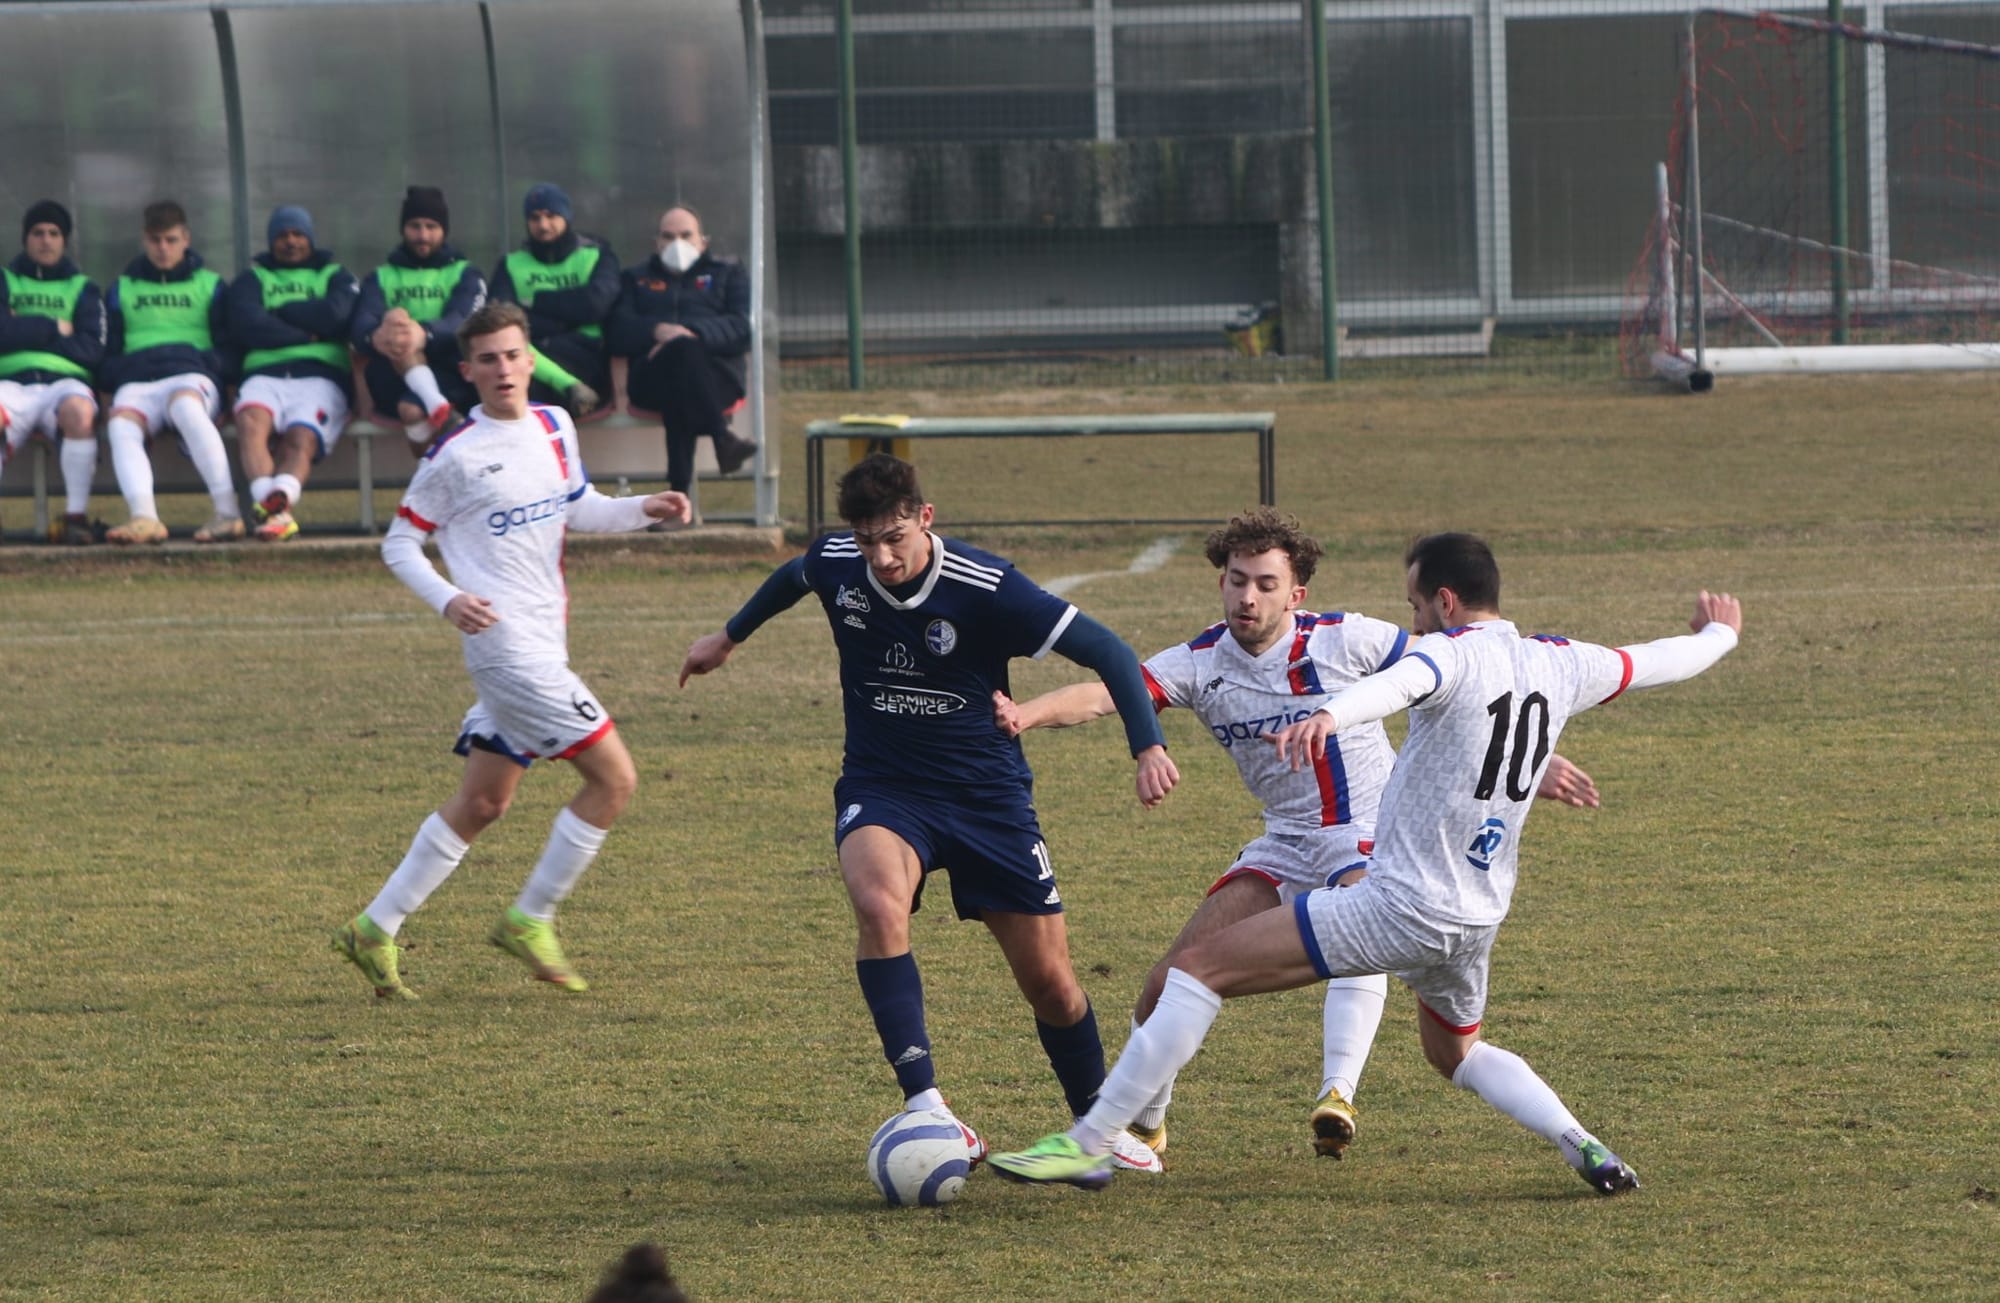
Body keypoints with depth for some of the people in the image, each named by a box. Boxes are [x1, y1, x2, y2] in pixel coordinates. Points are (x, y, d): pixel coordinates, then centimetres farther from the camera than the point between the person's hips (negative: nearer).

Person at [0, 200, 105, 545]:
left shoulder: (82, 289, 21)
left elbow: (93, 350, 4)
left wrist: (29, 332, 2)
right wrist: (54, 329, 2)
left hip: (65, 382, 0)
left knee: (79, 412, -39)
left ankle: (76, 516, -34)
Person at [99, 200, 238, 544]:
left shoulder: (209, 286, 23)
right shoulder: (123, 289, 27)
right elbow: (107, 352, 22)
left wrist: (211, 364, -7)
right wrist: (117, 373, -1)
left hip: (191, 376, -2)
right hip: (137, 383, 2)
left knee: (185, 406, -41)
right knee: (120, 424, -35)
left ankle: (227, 512, -49)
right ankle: (144, 517, -55)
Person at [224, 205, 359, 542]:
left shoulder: (335, 276, 25)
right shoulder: (252, 279, 27)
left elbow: (334, 315, 1)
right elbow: (245, 326, 5)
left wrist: (279, 311, 9)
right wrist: (307, 335, 2)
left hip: (321, 376, 0)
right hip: (264, 373, 0)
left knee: (301, 440, -32)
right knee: (251, 420, -36)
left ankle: (276, 500, -60)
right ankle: (276, 510, -55)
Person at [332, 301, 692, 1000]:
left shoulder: (554, 427, 11)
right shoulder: (456, 454, -9)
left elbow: (577, 510, 24)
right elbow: (399, 543, -3)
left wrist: (643, 509, 6)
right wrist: (448, 600, -19)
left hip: (543, 641, 8)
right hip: (506, 645, -8)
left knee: (482, 803, 12)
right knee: (614, 777, -11)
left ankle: (376, 930, 20)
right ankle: (529, 922, 1)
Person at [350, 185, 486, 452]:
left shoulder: (465, 275, 16)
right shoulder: (381, 278, 19)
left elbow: (463, 322, -9)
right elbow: (361, 327, -4)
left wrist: (425, 334, -36)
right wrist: (375, 337, -33)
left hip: (452, 375, 0)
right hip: (395, 380, 0)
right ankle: (432, 402, -54)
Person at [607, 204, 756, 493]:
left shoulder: (728, 273, 27)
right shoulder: (637, 279, 31)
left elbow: (743, 328, 6)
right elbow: (617, 332, 10)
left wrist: (693, 334, -12)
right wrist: (656, 331, -12)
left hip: (716, 375, 0)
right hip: (650, 378, 0)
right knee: (683, 351, -38)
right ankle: (722, 439, -50)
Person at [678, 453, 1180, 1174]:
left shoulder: (985, 588, -21)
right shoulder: (835, 565, -9)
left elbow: (1106, 651, -17)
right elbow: (794, 576, 18)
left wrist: (1148, 747, -29)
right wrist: (728, 637, 33)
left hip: (987, 793, -1)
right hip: (881, 791, 1)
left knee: (1050, 981, 3)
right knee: (879, 905, -33)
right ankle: (925, 1107, -33)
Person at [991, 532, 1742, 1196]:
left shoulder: (1455, 653, -14)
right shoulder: (1561, 664, 7)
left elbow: (1400, 681, -39)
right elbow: (1658, 663, 25)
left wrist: (1328, 717, -60)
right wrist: (1719, 633, 48)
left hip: (1404, 904, -8)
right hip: (1479, 916, 8)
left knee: (1203, 966, -7)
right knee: (1453, 1051, 35)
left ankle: (1088, 1144, -12)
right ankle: (1584, 1148, 12)